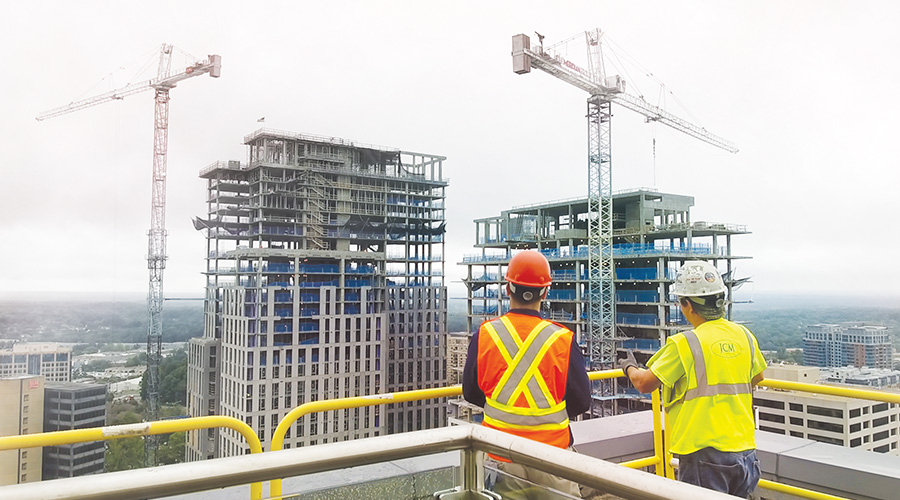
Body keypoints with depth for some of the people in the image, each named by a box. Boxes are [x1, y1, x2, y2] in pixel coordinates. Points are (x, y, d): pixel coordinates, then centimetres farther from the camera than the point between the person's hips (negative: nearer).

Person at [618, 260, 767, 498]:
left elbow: (645, 383, -9)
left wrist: (629, 367, 12)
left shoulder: (684, 344, -15)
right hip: (744, 450, 6)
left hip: (704, 452, -6)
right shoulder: (745, 336, 4)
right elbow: (757, 378, 22)